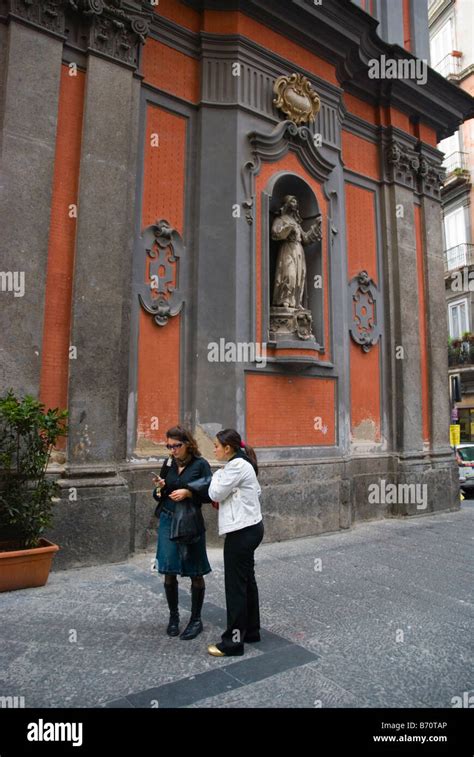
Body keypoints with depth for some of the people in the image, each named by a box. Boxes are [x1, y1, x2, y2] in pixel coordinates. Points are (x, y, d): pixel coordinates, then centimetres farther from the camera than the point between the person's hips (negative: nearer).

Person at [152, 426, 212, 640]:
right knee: (169, 572, 7)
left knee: (195, 572, 7)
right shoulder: (168, 464, 4)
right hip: (168, 520, 4)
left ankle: (196, 619, 24)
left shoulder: (200, 464, -9)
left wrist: (188, 492, -22)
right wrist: (160, 487, -9)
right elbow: (159, 496, 12)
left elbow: (210, 494, -10)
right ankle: (173, 616, 27)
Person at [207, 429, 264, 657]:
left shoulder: (237, 466, -18)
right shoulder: (241, 463, 12)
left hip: (242, 531, -10)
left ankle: (233, 641, 8)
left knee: (236, 585, -2)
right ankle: (251, 630, 29)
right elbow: (257, 491, 19)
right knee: (247, 581, 17)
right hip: (249, 527, 10)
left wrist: (217, 475, 2)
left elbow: (215, 494, -14)